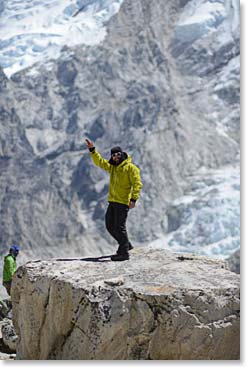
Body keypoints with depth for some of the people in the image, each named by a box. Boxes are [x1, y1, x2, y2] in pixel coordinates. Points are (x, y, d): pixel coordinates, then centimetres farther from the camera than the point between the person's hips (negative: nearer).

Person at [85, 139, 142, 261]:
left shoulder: (131, 168, -8)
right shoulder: (112, 167, 15)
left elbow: (137, 184, -13)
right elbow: (99, 162, 18)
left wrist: (133, 199, -23)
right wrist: (92, 150, 6)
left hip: (123, 202, -8)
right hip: (112, 201, 8)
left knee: (119, 227, -9)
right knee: (110, 225, 13)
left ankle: (124, 253, -5)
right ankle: (126, 245, 26)